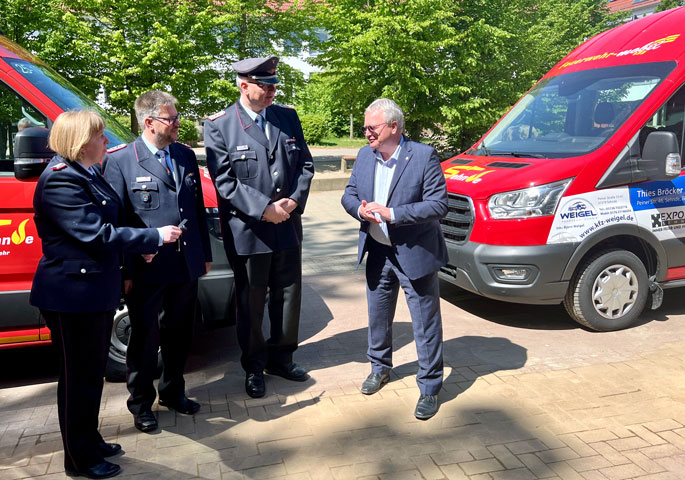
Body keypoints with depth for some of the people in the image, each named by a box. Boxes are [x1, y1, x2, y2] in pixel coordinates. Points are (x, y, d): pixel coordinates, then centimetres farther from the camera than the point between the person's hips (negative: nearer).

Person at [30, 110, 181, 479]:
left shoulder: (86, 174, 11)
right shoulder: (60, 179, -20)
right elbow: (95, 233, -25)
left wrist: (137, 244, 7)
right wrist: (155, 237, -19)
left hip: (95, 291, 10)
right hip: (72, 294, -10)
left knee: (93, 372, 20)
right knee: (79, 376, 5)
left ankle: (89, 441, 38)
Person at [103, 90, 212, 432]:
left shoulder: (186, 156, 8)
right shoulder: (120, 160, -9)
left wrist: (205, 255, 12)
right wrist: (123, 273, -12)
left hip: (187, 266, 5)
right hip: (147, 272, -5)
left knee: (179, 335, 19)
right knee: (145, 340, 11)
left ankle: (172, 391, 40)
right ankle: (141, 403, 31)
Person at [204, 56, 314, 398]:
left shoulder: (288, 118, 6)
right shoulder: (219, 125, -8)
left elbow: (305, 164, 7)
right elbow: (224, 181, -14)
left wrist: (293, 200, -9)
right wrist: (264, 209, -20)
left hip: (287, 226, 5)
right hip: (247, 230, -4)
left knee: (289, 296, 15)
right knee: (251, 303, 10)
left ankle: (280, 357, 36)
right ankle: (254, 366, 30)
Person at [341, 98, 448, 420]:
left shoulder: (424, 156, -16)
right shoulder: (365, 156, 2)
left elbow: (438, 205, -21)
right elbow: (349, 195, 9)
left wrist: (391, 213, -26)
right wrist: (360, 210, -15)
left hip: (414, 254, -6)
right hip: (377, 252, 6)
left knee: (426, 324, 4)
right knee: (378, 317, 21)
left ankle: (430, 388, 20)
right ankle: (380, 368, 44)